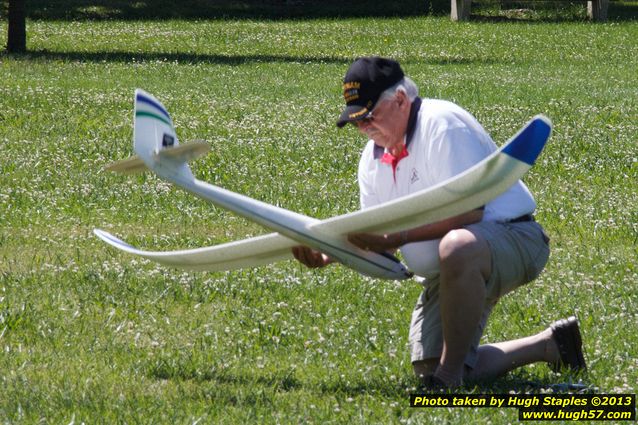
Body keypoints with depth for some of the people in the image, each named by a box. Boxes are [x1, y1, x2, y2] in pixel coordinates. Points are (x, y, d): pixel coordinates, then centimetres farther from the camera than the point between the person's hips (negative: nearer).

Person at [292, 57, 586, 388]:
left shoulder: (441, 124, -17)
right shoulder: (373, 158, 9)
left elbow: (468, 209, -25)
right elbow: (377, 241, 11)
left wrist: (399, 236, -29)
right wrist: (328, 255, -8)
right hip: (447, 274, 10)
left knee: (456, 247, -44)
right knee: (429, 368, 0)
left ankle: (451, 373, -30)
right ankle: (551, 345, 18)